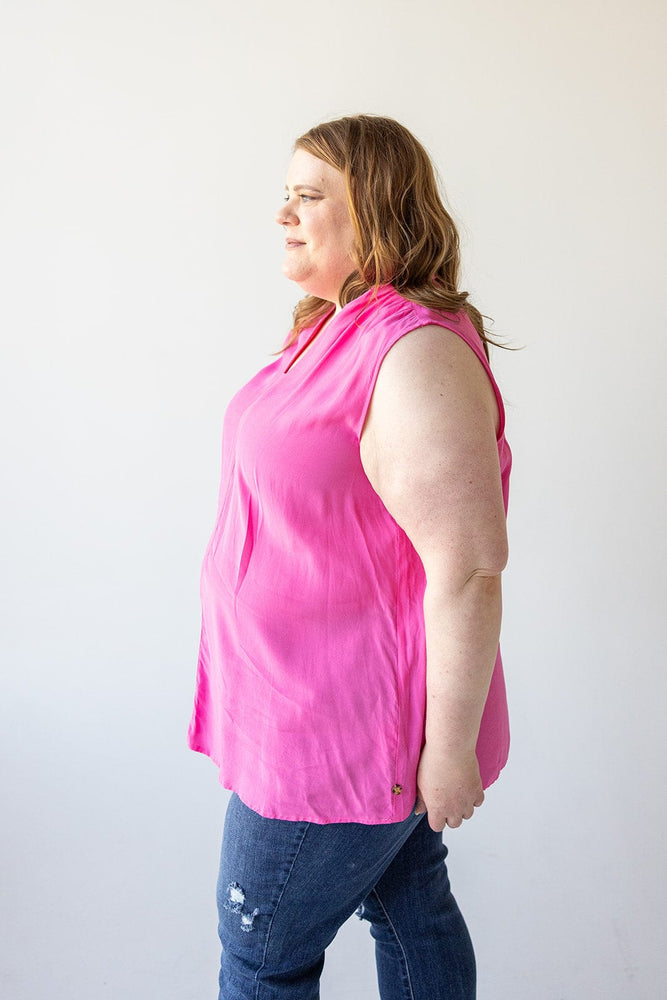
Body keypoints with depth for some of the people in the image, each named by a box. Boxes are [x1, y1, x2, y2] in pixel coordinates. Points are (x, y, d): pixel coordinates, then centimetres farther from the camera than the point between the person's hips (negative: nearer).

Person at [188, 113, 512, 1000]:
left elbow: (468, 569, -27)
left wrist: (452, 747, -20)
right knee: (409, 909, 24)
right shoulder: (335, 328, 7)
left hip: (345, 728, -9)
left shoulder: (417, 356, -26)